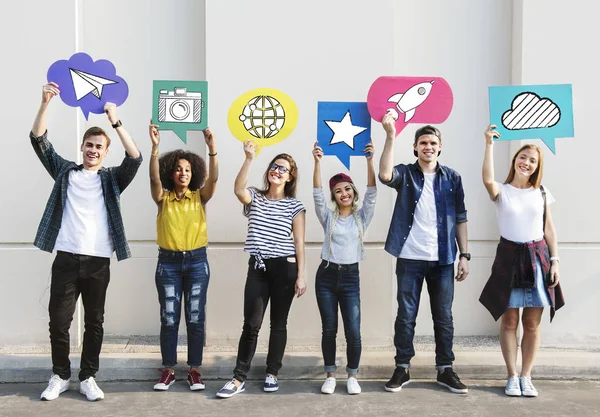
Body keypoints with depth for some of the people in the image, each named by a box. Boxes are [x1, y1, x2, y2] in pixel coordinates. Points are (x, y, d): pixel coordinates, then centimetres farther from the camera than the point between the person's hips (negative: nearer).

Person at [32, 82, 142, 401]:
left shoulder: (112, 178, 8)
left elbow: (135, 158, -9)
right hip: (66, 258, 1)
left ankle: (88, 378, 19)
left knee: (94, 322, 7)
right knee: (58, 321, 4)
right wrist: (45, 103, -10)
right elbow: (39, 140, 4)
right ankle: (60, 376, 21)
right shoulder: (65, 171, 11)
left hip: (98, 261, 0)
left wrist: (115, 122, -19)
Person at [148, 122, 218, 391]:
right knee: (169, 319, 5)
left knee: (195, 318, 4)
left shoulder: (199, 197, 3)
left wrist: (211, 147, -27)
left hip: (197, 261, 0)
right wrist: (155, 147, -29)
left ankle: (194, 370, 14)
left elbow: (213, 178, -14)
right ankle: (168, 370, 16)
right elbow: (154, 178, -17)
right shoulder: (163, 198, 2)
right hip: (168, 262, 0)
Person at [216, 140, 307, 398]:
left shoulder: (294, 206, 2)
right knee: (251, 324, -2)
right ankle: (239, 378, 7)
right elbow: (238, 189, -19)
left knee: (278, 324, 8)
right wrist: (249, 158, -27)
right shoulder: (254, 198, 5)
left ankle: (272, 374, 21)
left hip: (285, 268, 0)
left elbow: (299, 242, 0)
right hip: (257, 268, 1)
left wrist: (301, 276, -5)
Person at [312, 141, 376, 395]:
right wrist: (318, 162, -17)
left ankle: (352, 376, 15)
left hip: (351, 277, 0)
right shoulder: (328, 217, 5)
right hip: (326, 276, 1)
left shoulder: (362, 217, 5)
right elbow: (317, 194, -6)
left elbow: (372, 192, -7)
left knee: (353, 331, -5)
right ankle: (330, 375, 20)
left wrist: (369, 161, -18)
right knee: (329, 330, 5)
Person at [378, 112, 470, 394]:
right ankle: (402, 368, 16)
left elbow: (460, 219, 7)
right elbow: (385, 175, -22)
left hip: (443, 259, 2)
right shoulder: (405, 173, 2)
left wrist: (464, 255, 2)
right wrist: (390, 136, -28)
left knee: (444, 316, 9)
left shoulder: (452, 178, 7)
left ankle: (445, 369, 21)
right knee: (406, 316, 5)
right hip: (410, 258, -1)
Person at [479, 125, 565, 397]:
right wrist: (489, 143, -23)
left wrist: (554, 261, 2)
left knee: (532, 323, 4)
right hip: (509, 257, -2)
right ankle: (512, 377, 12)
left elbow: (549, 229, 9)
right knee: (509, 321, 2)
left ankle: (526, 377, 14)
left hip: (537, 258, 2)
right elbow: (487, 179, -23)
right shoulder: (501, 191, 0)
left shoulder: (542, 193, 9)